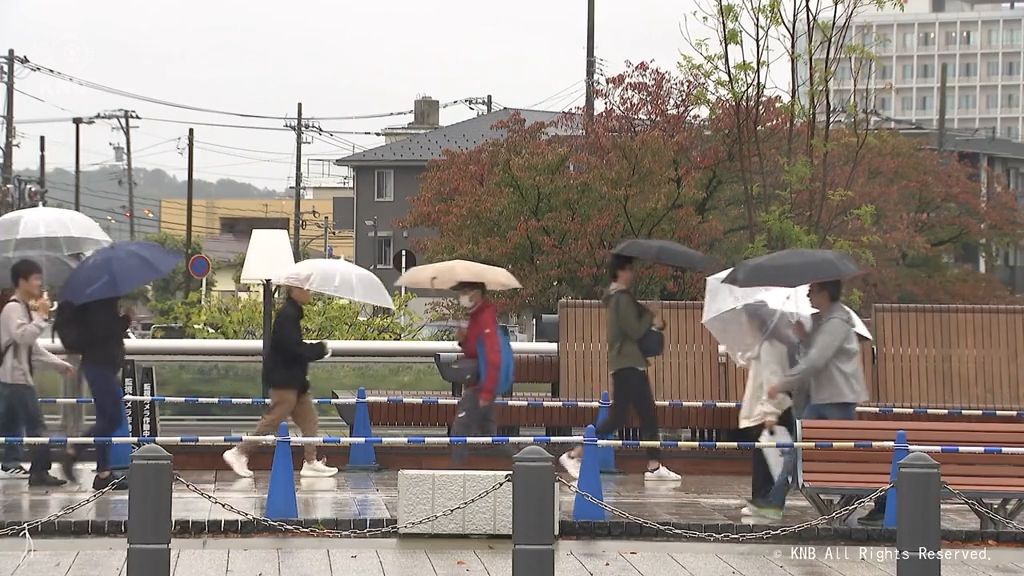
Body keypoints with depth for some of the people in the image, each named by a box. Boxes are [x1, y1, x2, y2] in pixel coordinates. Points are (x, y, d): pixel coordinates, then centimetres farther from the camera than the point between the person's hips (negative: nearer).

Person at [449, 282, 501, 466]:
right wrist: (464, 340, -1)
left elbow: (493, 359, -26)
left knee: (460, 430, -10)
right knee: (486, 431, 17)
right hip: (480, 387, 11)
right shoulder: (477, 317, 12)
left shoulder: (486, 320, -20)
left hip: (480, 387, -11)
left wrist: (486, 393, -27)